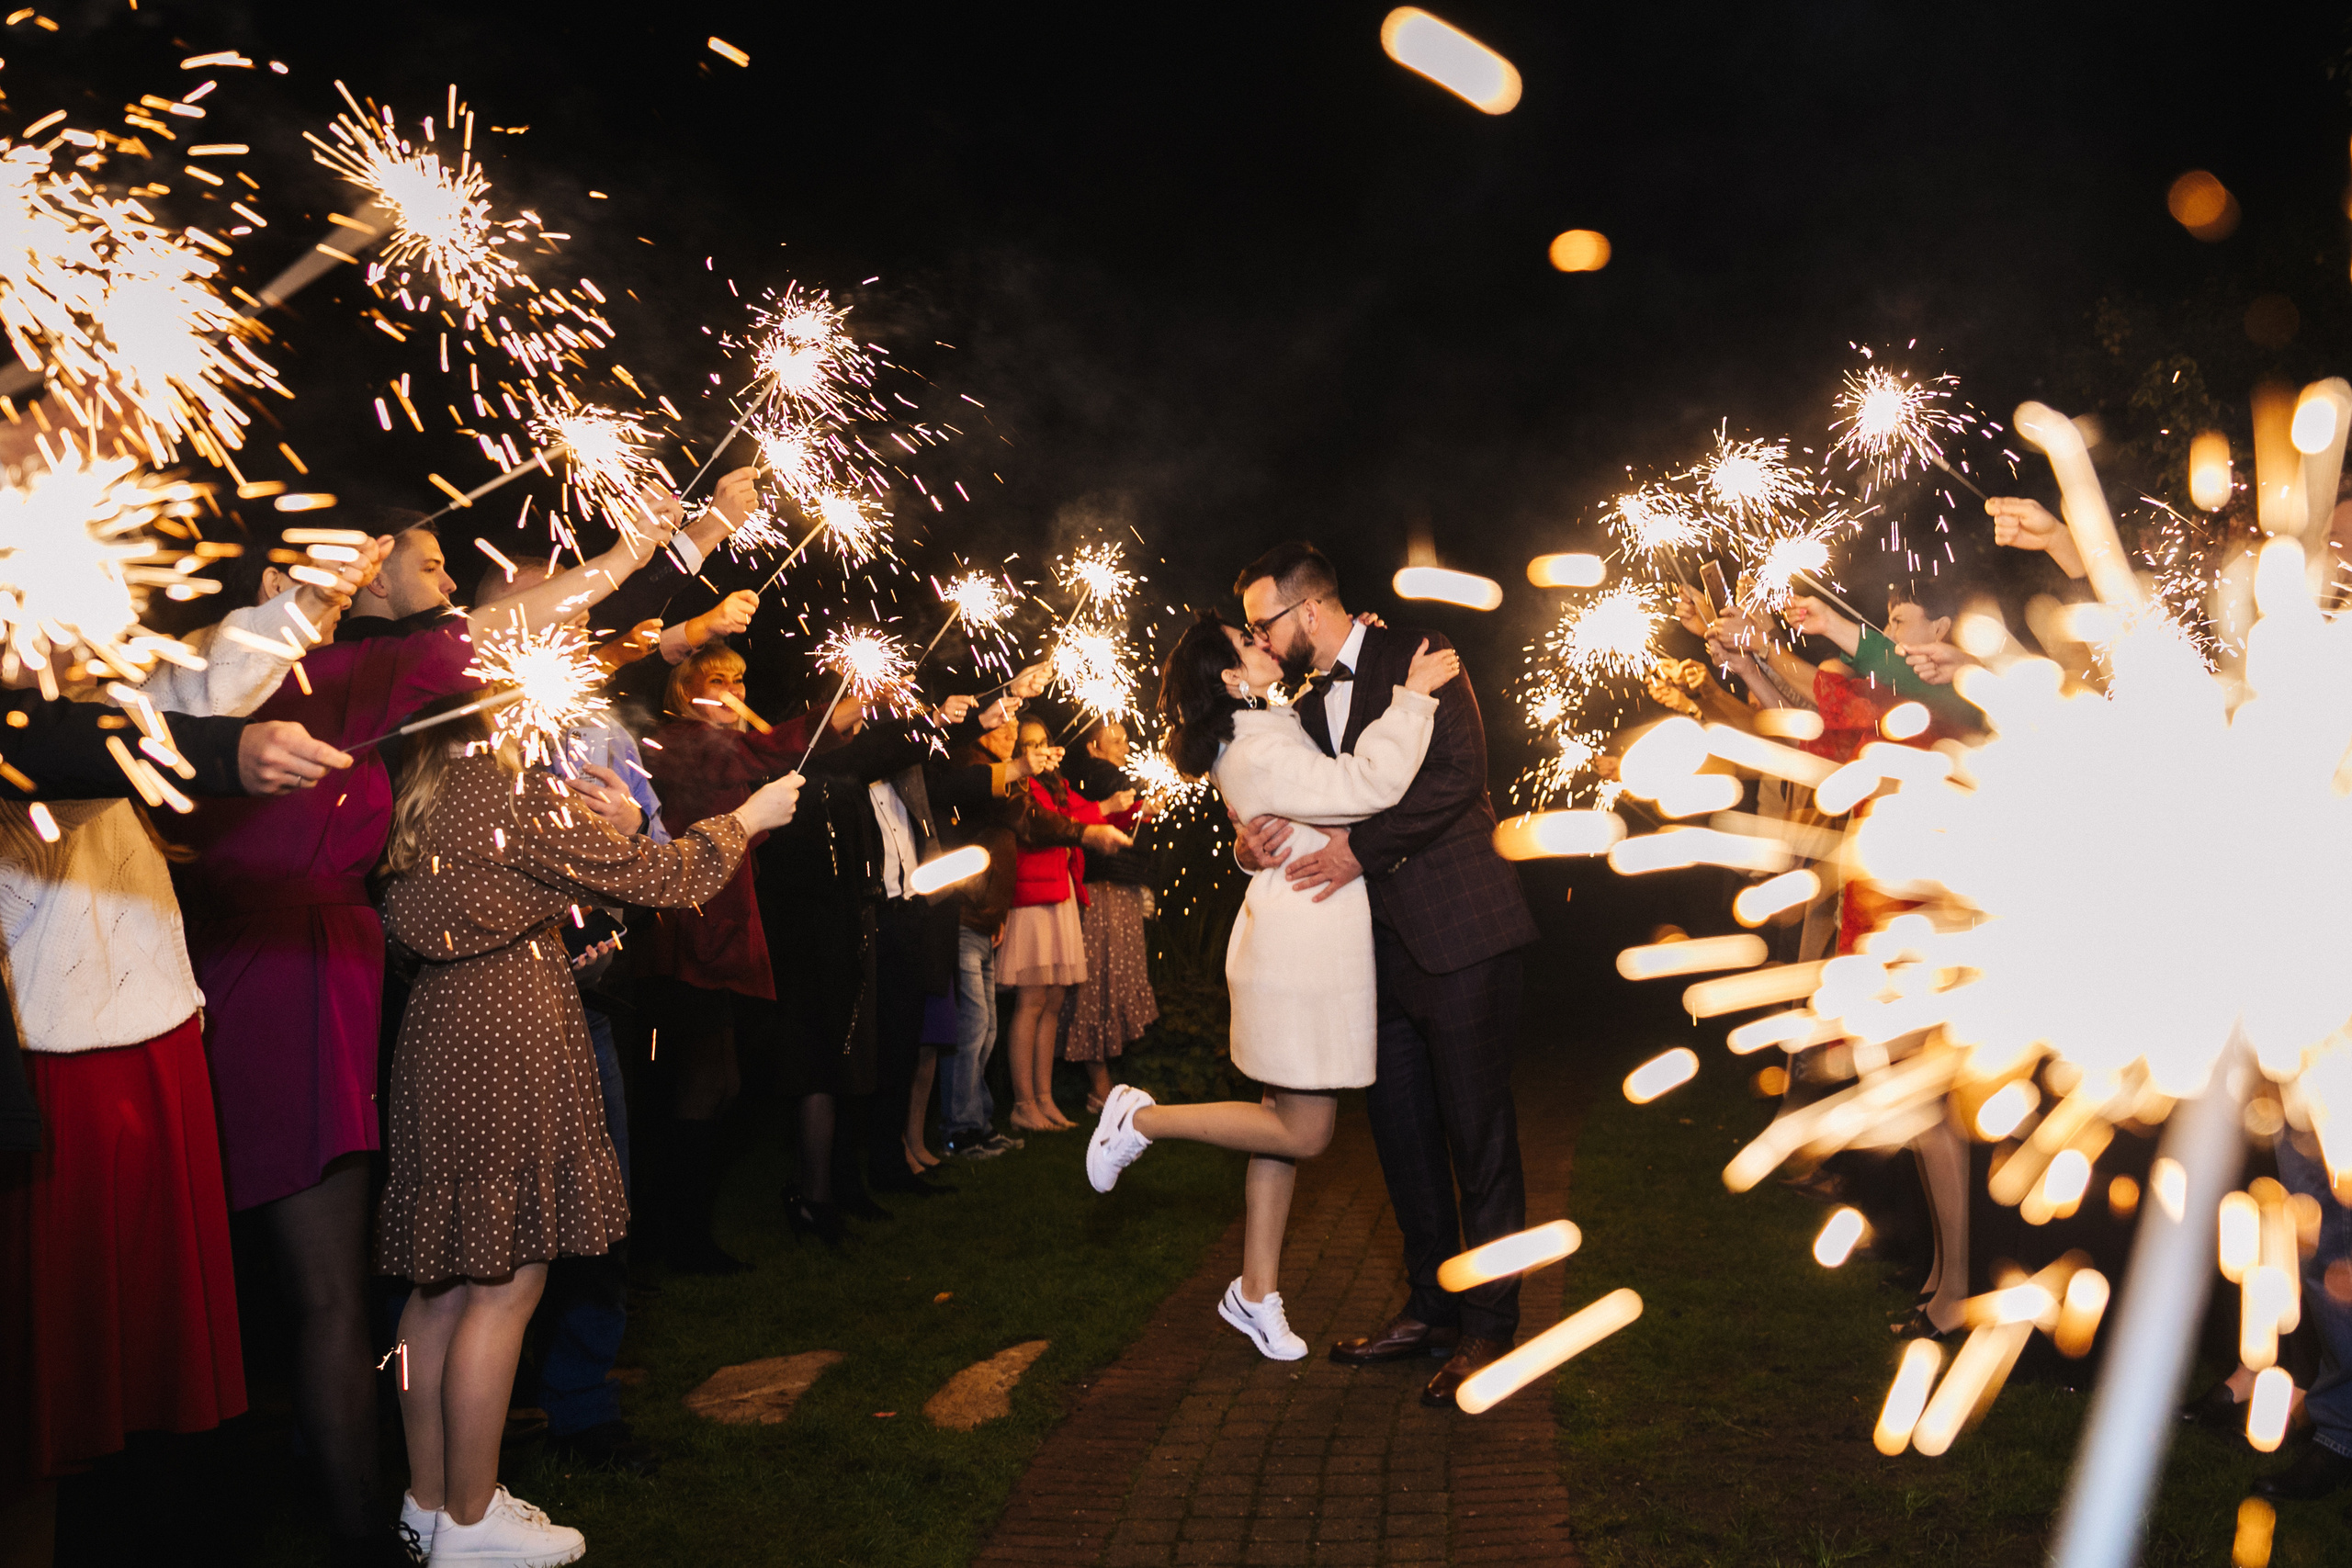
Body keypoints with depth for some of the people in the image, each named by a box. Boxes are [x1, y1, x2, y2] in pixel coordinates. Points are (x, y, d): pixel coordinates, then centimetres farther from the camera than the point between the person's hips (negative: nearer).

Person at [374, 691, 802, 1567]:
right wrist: (749, 817, 4)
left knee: (445, 1281, 16)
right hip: (509, 1049, -9)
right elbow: (650, 877, -10)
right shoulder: (516, 796, -15)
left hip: (440, 1037, 9)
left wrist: (588, 828, 17)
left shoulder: (418, 800, 9)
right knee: (506, 1286, 1)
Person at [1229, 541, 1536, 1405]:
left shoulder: (1419, 657, -5)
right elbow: (1299, 815, 16)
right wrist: (1253, 845, -6)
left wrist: (1363, 848, -18)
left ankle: (1488, 1326, 10)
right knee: (1402, 1135, 12)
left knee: (1477, 1133, -1)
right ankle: (1430, 1308, 26)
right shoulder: (1308, 710, 18)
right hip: (1381, 945, 8)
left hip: (1456, 931, -8)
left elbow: (1458, 772, -17)